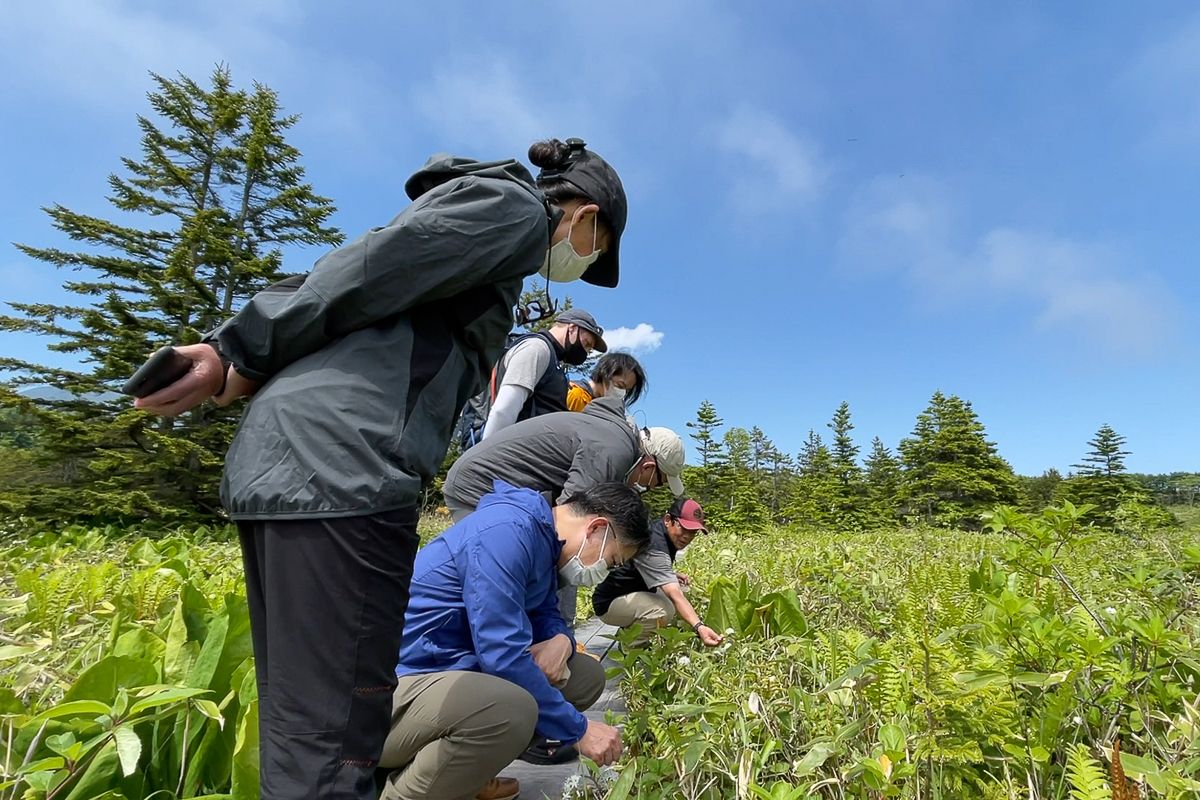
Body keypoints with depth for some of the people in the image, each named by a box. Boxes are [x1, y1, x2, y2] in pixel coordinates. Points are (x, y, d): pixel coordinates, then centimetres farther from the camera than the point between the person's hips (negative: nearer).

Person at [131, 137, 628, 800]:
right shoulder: (515, 205, 4)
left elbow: (320, 285, 22)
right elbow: (359, 277, -6)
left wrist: (234, 349, 13)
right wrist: (241, 362, 2)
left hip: (277, 460, 10)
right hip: (340, 468, -10)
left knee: (296, 733, 16)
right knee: (330, 745, -3)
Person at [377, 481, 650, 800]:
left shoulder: (543, 539, 6)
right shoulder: (507, 532, -24)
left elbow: (544, 615, 14)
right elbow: (503, 654, -26)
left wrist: (562, 640, -10)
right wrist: (578, 728, -16)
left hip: (455, 667, 9)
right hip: (399, 688, -9)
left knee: (586, 676, 6)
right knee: (512, 707, -36)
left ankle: (465, 769, 9)